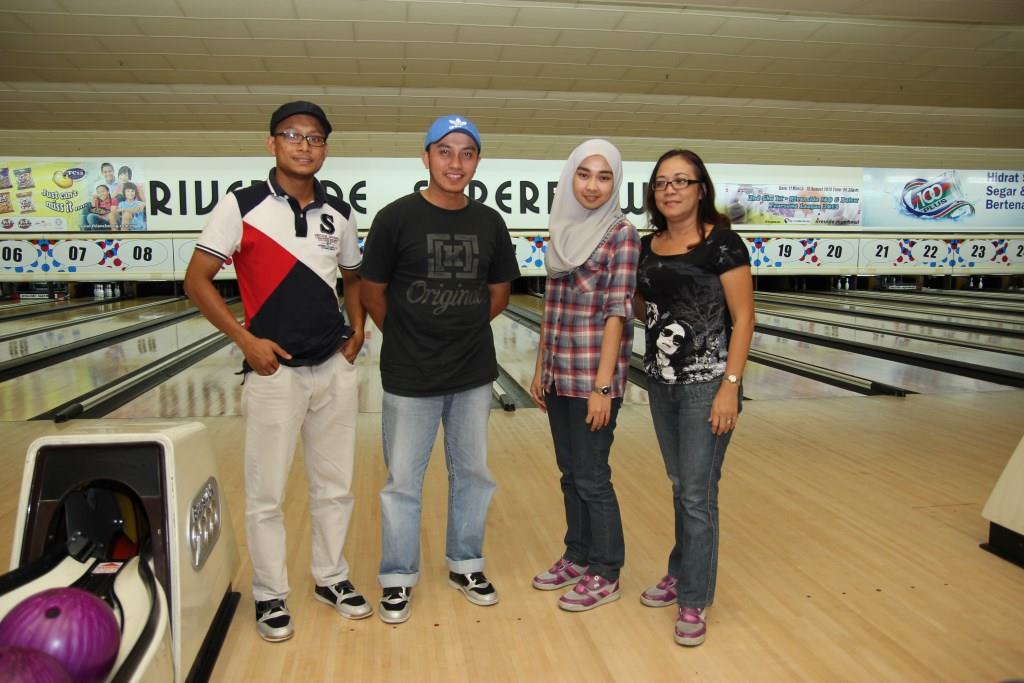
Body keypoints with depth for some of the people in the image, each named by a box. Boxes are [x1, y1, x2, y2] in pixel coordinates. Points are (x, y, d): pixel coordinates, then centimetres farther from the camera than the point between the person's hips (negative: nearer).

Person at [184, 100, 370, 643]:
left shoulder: (339, 213, 6)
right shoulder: (241, 206, -6)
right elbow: (197, 280, -6)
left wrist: (357, 333, 6)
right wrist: (246, 340, -13)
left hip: (335, 369, 4)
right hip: (275, 371, -4)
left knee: (334, 487, 14)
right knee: (266, 494, 6)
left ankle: (331, 578, 33)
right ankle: (270, 595, 24)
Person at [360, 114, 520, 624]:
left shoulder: (489, 223, 1)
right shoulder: (397, 218, -10)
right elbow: (372, 294, -3)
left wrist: (459, 332, 9)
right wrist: (409, 338, 5)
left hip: (474, 375, 4)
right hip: (409, 378, -3)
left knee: (472, 474, 16)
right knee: (403, 481, 8)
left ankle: (465, 565, 35)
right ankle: (398, 578, 26)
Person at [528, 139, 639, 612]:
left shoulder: (622, 233, -9)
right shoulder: (561, 231, 10)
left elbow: (617, 311, -15)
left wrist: (602, 385, -18)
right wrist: (540, 369, 12)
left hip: (592, 375, -7)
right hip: (558, 374, 7)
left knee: (591, 477, 3)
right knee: (569, 473, 17)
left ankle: (604, 575, 20)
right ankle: (577, 557, 33)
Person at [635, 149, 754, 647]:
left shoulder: (722, 244, -10)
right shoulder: (647, 247, 7)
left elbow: (743, 318, -12)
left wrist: (731, 386, -17)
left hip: (705, 385, -6)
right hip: (661, 383, 6)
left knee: (698, 494, -1)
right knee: (680, 488, 18)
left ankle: (694, 601, 13)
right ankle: (682, 573, 34)